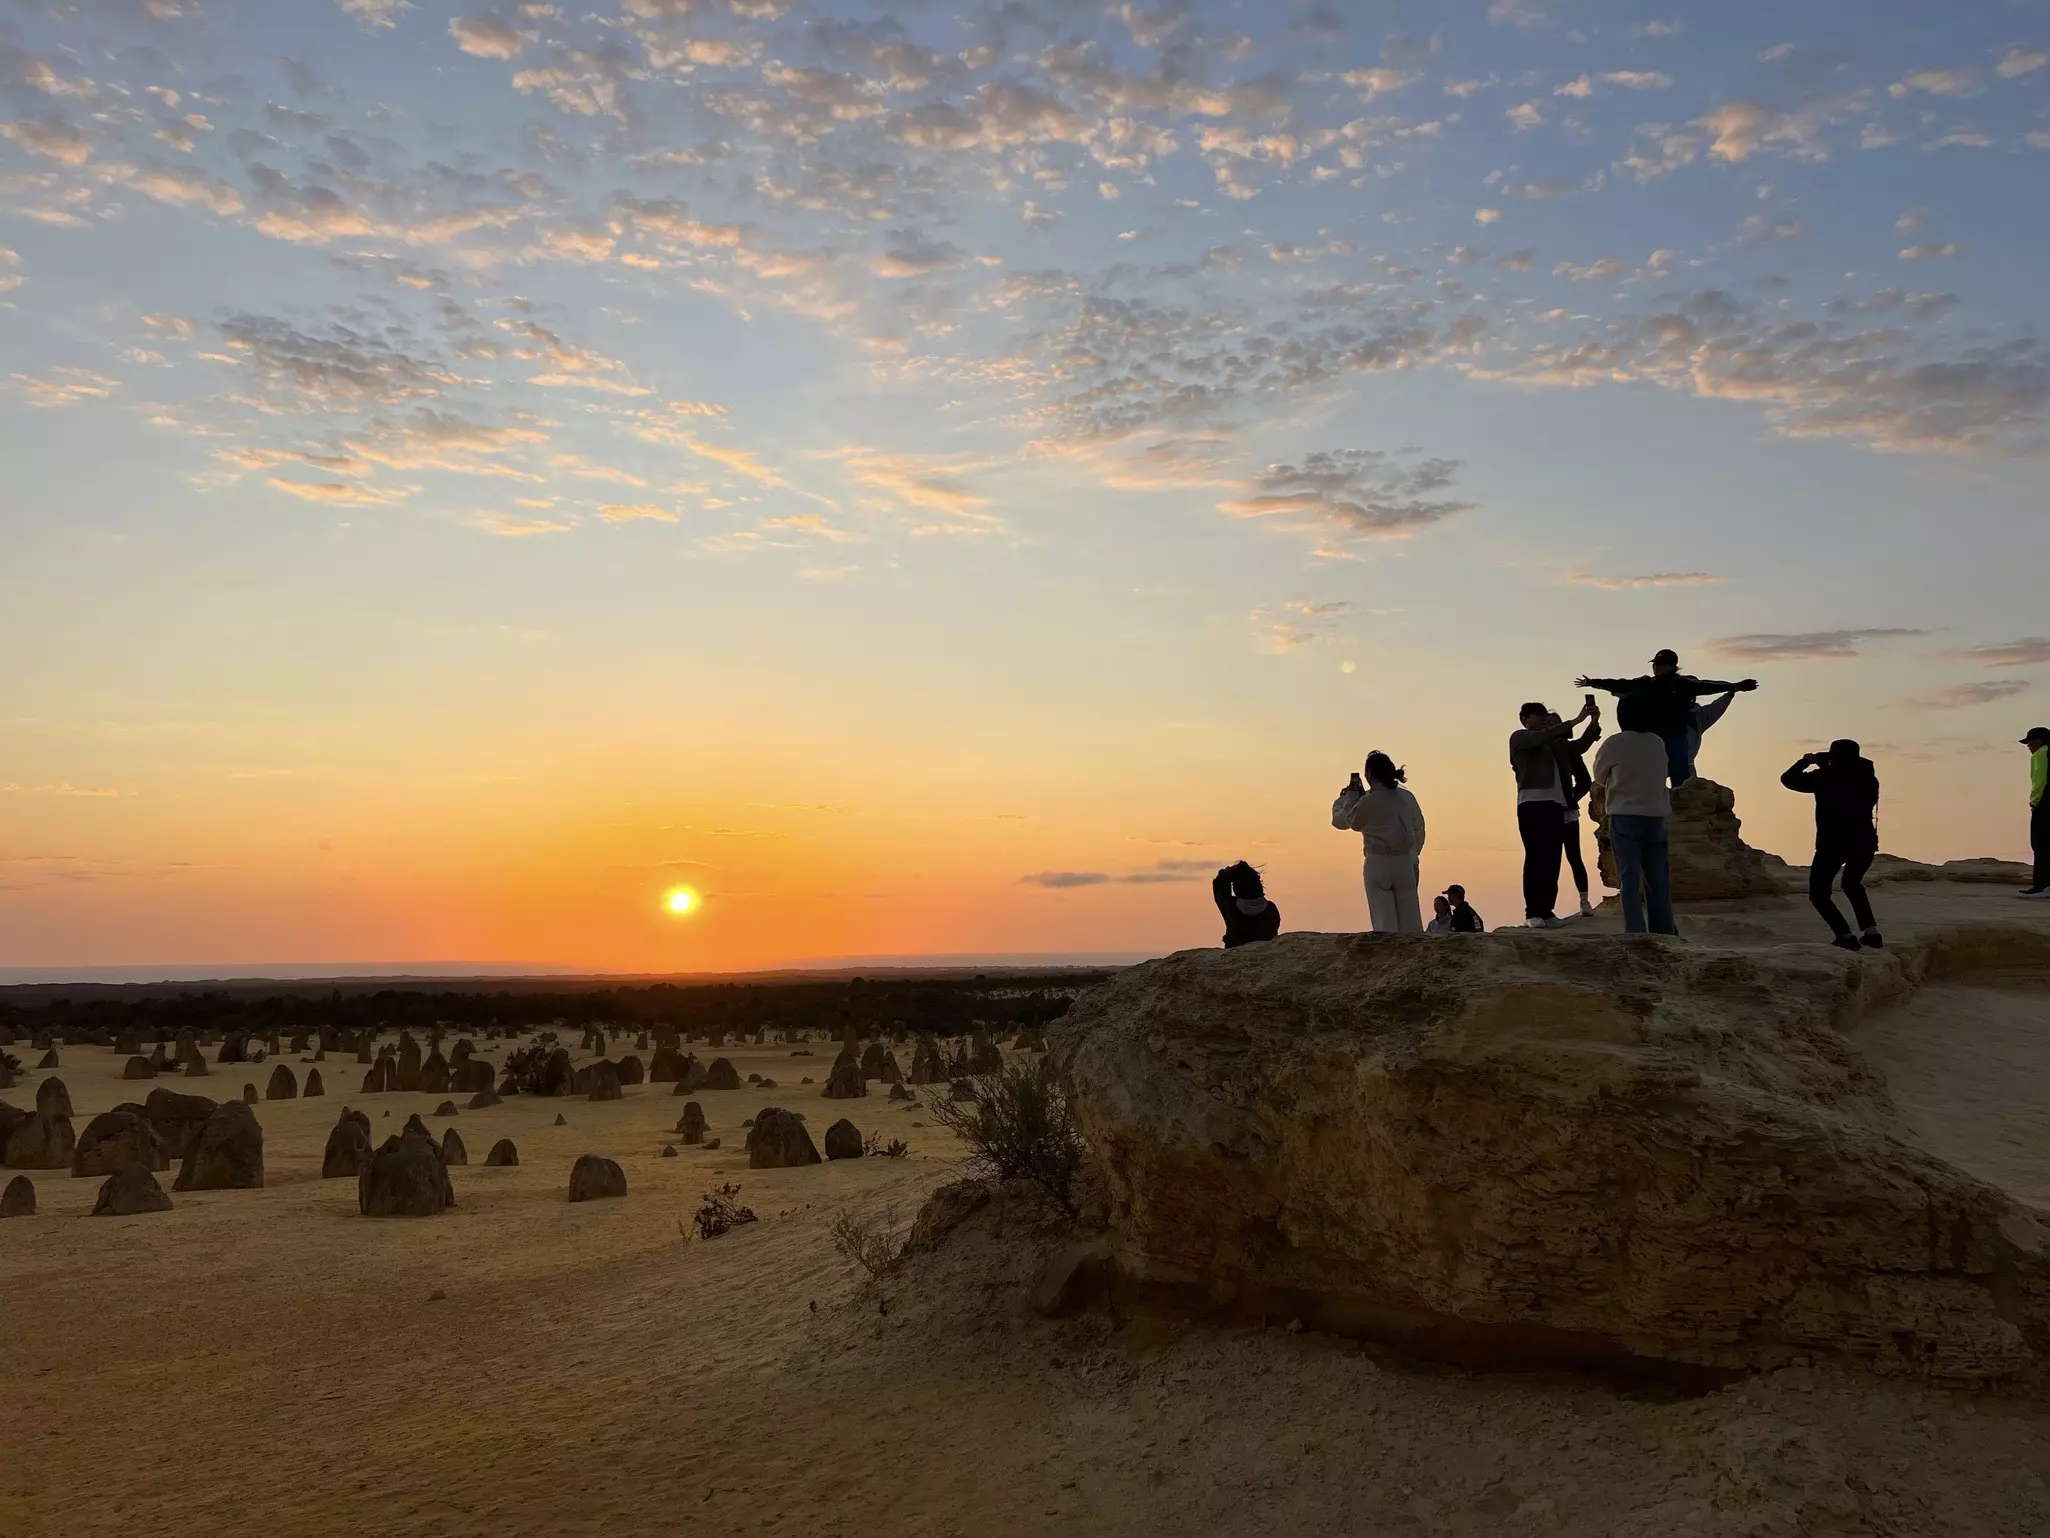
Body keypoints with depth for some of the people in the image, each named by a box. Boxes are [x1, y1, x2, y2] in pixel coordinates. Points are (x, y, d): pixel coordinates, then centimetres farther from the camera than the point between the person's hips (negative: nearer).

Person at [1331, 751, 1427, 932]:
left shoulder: (1368, 802, -12)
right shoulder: (1407, 797, 4)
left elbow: (1340, 821, 2)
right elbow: (1419, 829, 14)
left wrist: (1348, 797, 13)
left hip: (1378, 865, -5)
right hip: (1406, 863, 5)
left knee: (1384, 923, -1)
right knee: (1411, 923, 10)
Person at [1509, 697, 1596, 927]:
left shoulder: (1551, 743, 27)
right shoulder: (1519, 737, 5)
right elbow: (1543, 736, -14)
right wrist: (1575, 720, -18)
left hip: (1555, 804, 7)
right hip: (1532, 804, -7)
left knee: (1552, 859, 0)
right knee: (1535, 858, -11)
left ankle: (1547, 910, 0)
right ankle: (1532, 912, -13)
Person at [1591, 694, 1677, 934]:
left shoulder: (1614, 744, -7)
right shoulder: (1658, 743, 5)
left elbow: (1599, 777, 7)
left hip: (1625, 818, -4)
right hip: (1655, 817, 4)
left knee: (1630, 881, -3)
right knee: (1658, 881, 9)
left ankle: (1635, 935, -9)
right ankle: (1665, 933, 10)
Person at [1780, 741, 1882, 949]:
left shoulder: (1824, 777, -4)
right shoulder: (1867, 778, 7)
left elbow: (1788, 778, 4)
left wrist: (1805, 761, 23)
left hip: (1832, 844, -5)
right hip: (1864, 842, 5)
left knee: (1819, 894, 9)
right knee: (1852, 884, 30)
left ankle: (1845, 936, -10)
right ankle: (1871, 932, 16)